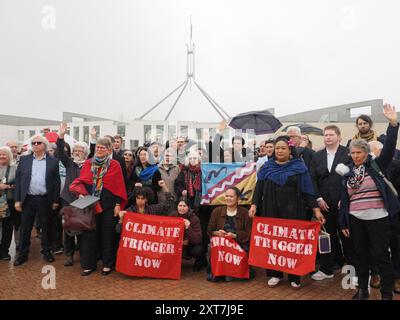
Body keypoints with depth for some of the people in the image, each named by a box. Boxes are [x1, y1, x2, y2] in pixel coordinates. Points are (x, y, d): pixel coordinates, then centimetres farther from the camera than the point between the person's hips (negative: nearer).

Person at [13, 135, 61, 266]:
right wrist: (17, 199, -2)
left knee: (46, 227, 10)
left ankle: (46, 251, 26)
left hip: (45, 200, -1)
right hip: (28, 199, 1)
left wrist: (55, 200, -2)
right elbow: (18, 180, 4)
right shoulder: (24, 159, 5)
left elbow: (56, 182, 1)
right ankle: (23, 254, 23)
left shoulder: (53, 161, 1)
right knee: (25, 228, 9)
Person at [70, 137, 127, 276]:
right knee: (89, 233, 7)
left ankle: (108, 264, 21)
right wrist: (81, 193, -9)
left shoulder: (114, 165, -3)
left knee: (107, 234, 7)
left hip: (108, 204, -2)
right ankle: (88, 264, 21)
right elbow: (80, 181, 10)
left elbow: (118, 186, -4)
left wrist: (118, 204, -7)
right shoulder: (87, 163, 6)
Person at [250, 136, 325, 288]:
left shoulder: (299, 167, 1)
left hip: (292, 211, -2)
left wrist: (316, 210, -7)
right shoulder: (267, 167, 7)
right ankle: (275, 274, 21)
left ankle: (294, 276, 19)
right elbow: (259, 187, 5)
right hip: (271, 211, 2)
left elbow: (307, 190, -1)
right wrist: (254, 205, -6)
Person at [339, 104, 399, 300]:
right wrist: (343, 223, 8)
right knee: (360, 255, 13)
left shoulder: (376, 165, 0)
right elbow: (344, 198, 9)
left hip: (378, 218, -4)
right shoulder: (348, 174, 8)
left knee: (381, 256, 2)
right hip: (355, 220, 4)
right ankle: (362, 289, 28)